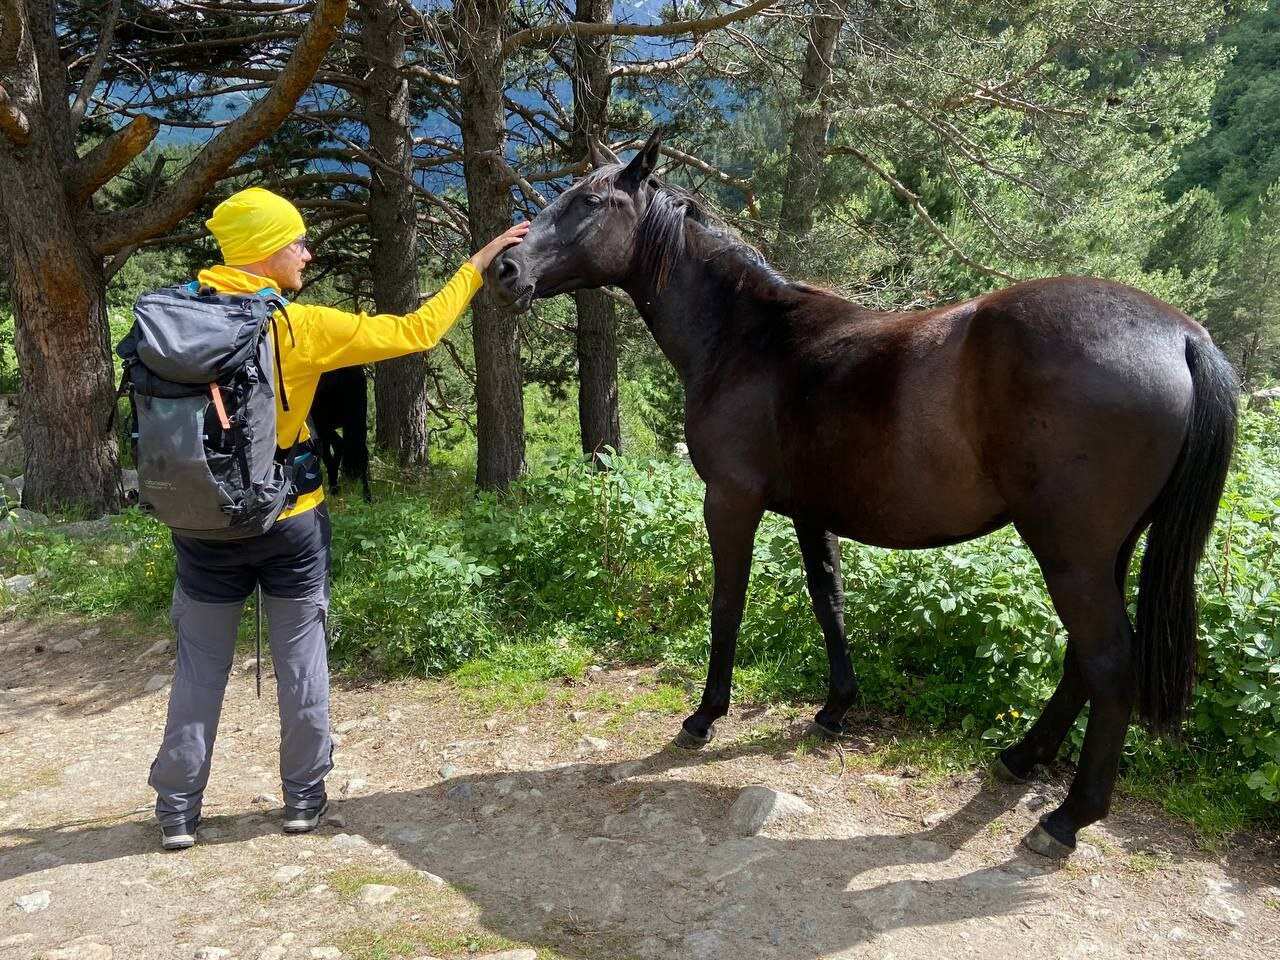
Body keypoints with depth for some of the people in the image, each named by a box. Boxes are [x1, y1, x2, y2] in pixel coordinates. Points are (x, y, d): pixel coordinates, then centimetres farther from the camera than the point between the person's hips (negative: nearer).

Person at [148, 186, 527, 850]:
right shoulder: (302, 328, -15)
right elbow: (413, 333, -11)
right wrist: (475, 266, -2)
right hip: (291, 523, -3)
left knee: (199, 667, 15)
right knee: (301, 663, 13)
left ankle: (178, 809, 24)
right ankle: (304, 796, 25)